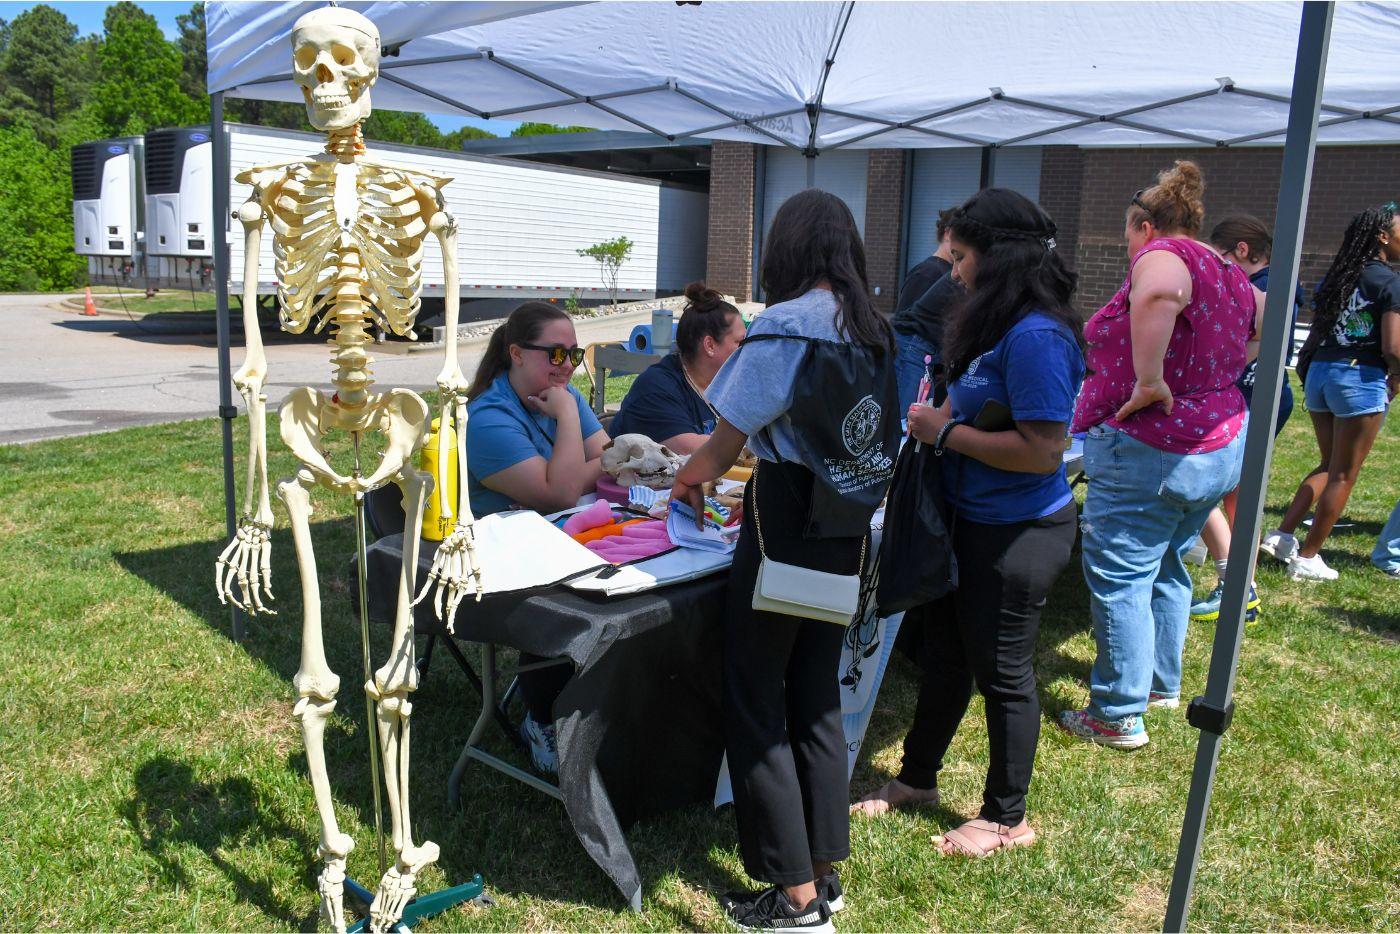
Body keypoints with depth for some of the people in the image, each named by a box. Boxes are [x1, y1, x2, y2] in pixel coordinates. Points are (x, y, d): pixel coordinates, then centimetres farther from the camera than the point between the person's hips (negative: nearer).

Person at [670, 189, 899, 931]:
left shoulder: (786, 325, -15)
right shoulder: (874, 331, 7)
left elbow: (727, 440, -10)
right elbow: (842, 438, 11)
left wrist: (687, 479, 11)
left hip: (786, 536, -7)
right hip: (846, 538, 8)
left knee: (755, 707, 5)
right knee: (817, 699, 17)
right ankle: (824, 874, 28)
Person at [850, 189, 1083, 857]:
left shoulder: (1037, 337, -24)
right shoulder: (999, 327, 7)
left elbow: (1041, 451, -28)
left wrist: (945, 431, -20)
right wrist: (937, 421, 0)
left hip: (1017, 533, -9)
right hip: (969, 521, 9)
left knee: (1001, 672, 7)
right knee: (945, 652, 20)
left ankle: (1006, 819, 29)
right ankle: (918, 778, 40)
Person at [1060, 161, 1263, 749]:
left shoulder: (1163, 255, -15)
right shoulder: (1230, 274, 11)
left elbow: (1161, 293, -39)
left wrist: (1148, 380, -32)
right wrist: (1223, 369, 17)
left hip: (1151, 451, -9)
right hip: (1221, 443, 10)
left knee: (1119, 579, 0)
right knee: (1166, 569, 23)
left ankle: (1119, 716, 8)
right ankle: (1162, 683, 37)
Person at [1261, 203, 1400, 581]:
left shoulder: (1333, 279, 11)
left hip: (1319, 373, 7)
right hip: (1361, 379, -7)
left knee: (1328, 465, 21)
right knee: (1343, 475, 4)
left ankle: (1282, 535, 14)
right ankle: (1307, 558, 9)